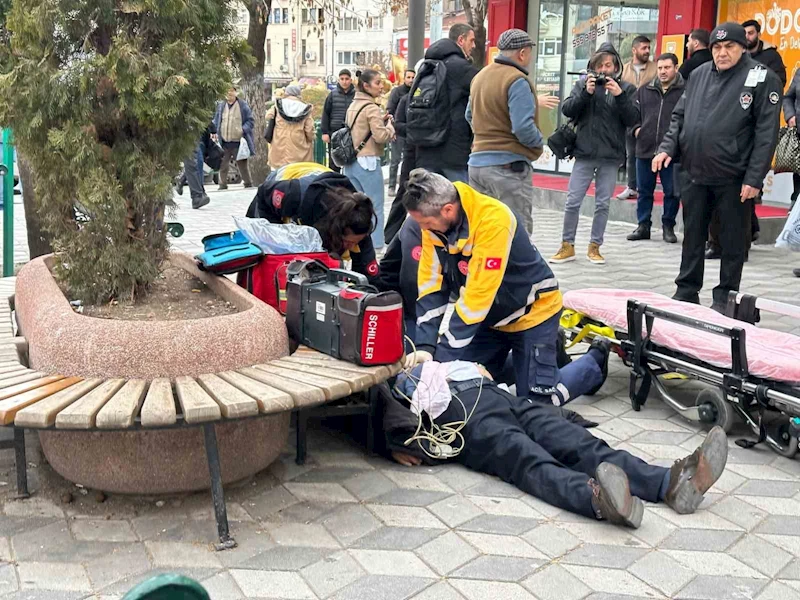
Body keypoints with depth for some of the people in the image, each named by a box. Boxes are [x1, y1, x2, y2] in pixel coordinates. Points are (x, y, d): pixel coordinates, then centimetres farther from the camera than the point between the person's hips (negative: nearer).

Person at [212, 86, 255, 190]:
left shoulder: (243, 105, -1)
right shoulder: (220, 106, 9)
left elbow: (250, 121, 0)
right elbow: (216, 121, 17)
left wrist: (243, 130, -15)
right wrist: (214, 132, 2)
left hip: (238, 142, -3)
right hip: (224, 142, 3)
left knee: (242, 164, 4)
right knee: (222, 165, 6)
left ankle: (248, 184, 15)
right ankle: (223, 185, 17)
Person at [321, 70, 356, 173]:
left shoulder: (356, 95, 2)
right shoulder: (333, 95, 3)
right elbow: (325, 114, 5)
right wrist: (324, 132, -2)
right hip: (335, 133, 0)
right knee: (333, 163, 5)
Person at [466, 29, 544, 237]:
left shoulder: (480, 76, 13)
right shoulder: (517, 81, -14)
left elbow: (470, 116, 23)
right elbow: (523, 127, -21)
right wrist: (539, 142, -3)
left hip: (477, 162, 8)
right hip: (509, 165, -8)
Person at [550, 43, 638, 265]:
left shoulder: (625, 88, 4)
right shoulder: (583, 84, 4)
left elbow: (632, 119, -4)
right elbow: (567, 110, -4)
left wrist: (620, 95, -16)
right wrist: (586, 93, -16)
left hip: (611, 156, 0)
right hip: (584, 153, 0)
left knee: (602, 204, 7)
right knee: (573, 202, 0)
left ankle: (595, 247, 18)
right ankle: (567, 246, 12)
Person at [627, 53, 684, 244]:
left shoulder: (684, 92, -3)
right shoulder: (644, 91, 12)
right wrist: (636, 128, 3)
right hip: (645, 149, 4)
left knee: (672, 192, 4)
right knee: (644, 191, 10)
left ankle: (668, 226, 16)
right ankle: (643, 226, 19)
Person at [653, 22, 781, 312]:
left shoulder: (762, 79, -7)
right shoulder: (699, 74, 8)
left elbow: (766, 133, -11)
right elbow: (679, 116, 16)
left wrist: (754, 178, -15)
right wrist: (667, 148, 0)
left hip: (734, 179, -5)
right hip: (694, 174, 5)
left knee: (732, 240, 6)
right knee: (692, 235, 13)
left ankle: (725, 297, 18)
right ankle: (687, 290, 25)